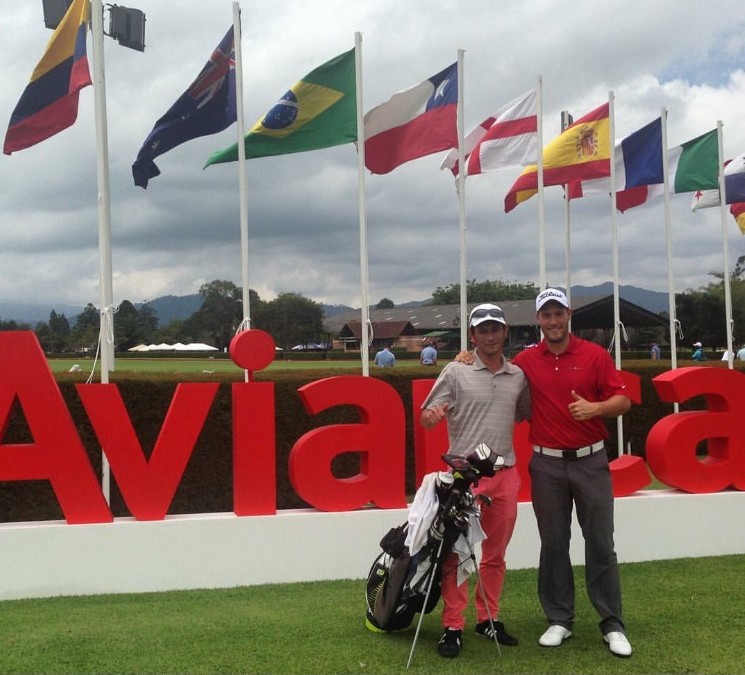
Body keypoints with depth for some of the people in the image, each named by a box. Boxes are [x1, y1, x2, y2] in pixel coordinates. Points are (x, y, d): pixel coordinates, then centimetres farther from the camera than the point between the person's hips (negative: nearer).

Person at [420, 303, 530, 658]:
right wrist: (430, 415, -25)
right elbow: (427, 416, -3)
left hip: (505, 472, 4)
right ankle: (452, 626, 6)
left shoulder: (518, 376, 9)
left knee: (495, 553, 13)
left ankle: (488, 619, 25)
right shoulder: (456, 372, -2)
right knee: (457, 552, -2)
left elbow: (527, 415, 20)